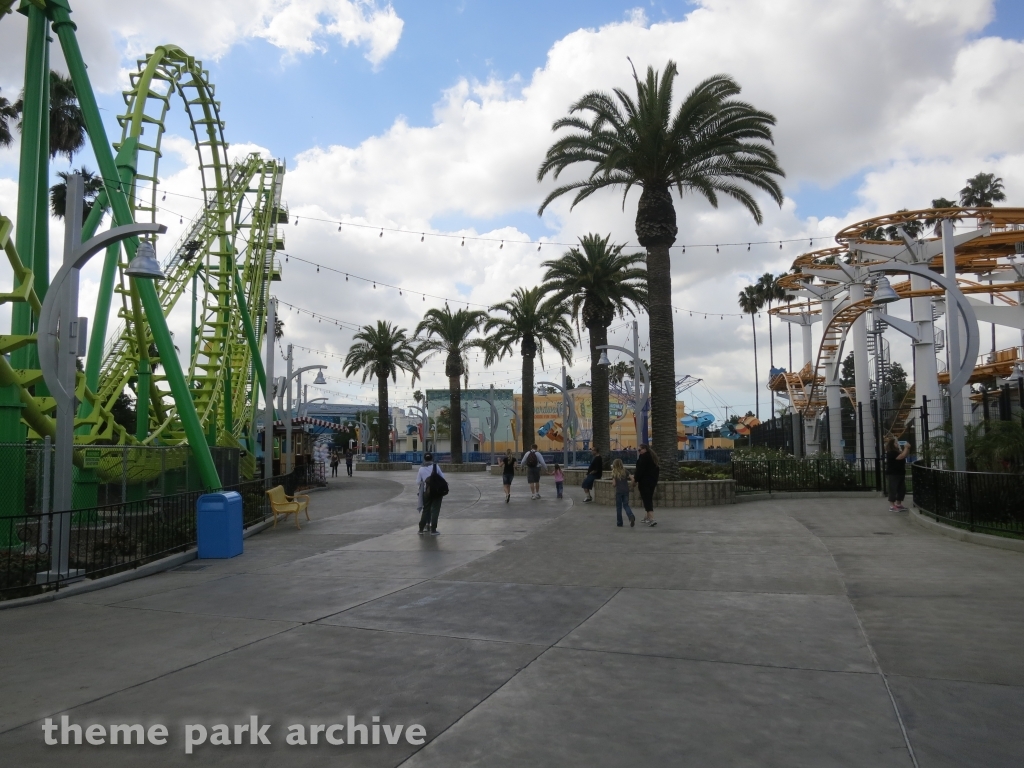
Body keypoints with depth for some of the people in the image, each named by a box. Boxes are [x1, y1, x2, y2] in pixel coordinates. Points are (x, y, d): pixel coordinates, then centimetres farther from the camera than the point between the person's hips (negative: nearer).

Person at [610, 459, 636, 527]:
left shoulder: (614, 473, -3)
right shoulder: (625, 471, 3)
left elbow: (614, 483, -7)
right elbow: (632, 479, -6)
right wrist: (630, 484, 11)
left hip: (618, 491, -2)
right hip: (626, 491, 2)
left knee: (618, 507, 8)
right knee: (626, 505, 9)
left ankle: (619, 523, 11)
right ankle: (631, 517, -19)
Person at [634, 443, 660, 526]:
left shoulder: (643, 457, -14)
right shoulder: (653, 457, 14)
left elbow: (640, 470, -18)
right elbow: (656, 469, 18)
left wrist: (637, 480, -11)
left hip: (644, 481, -9)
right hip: (653, 481, 9)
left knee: (646, 499, -9)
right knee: (649, 498, 17)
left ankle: (652, 519, -18)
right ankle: (647, 517, 25)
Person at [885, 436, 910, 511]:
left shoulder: (897, 451, 17)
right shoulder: (891, 453, -16)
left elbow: (906, 455, 20)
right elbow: (902, 456, -25)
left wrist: (907, 448, 5)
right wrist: (906, 448, -16)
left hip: (900, 473, 10)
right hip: (893, 474, -10)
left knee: (902, 489, 14)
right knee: (893, 489, -8)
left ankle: (898, 504, 24)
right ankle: (892, 506, -5)